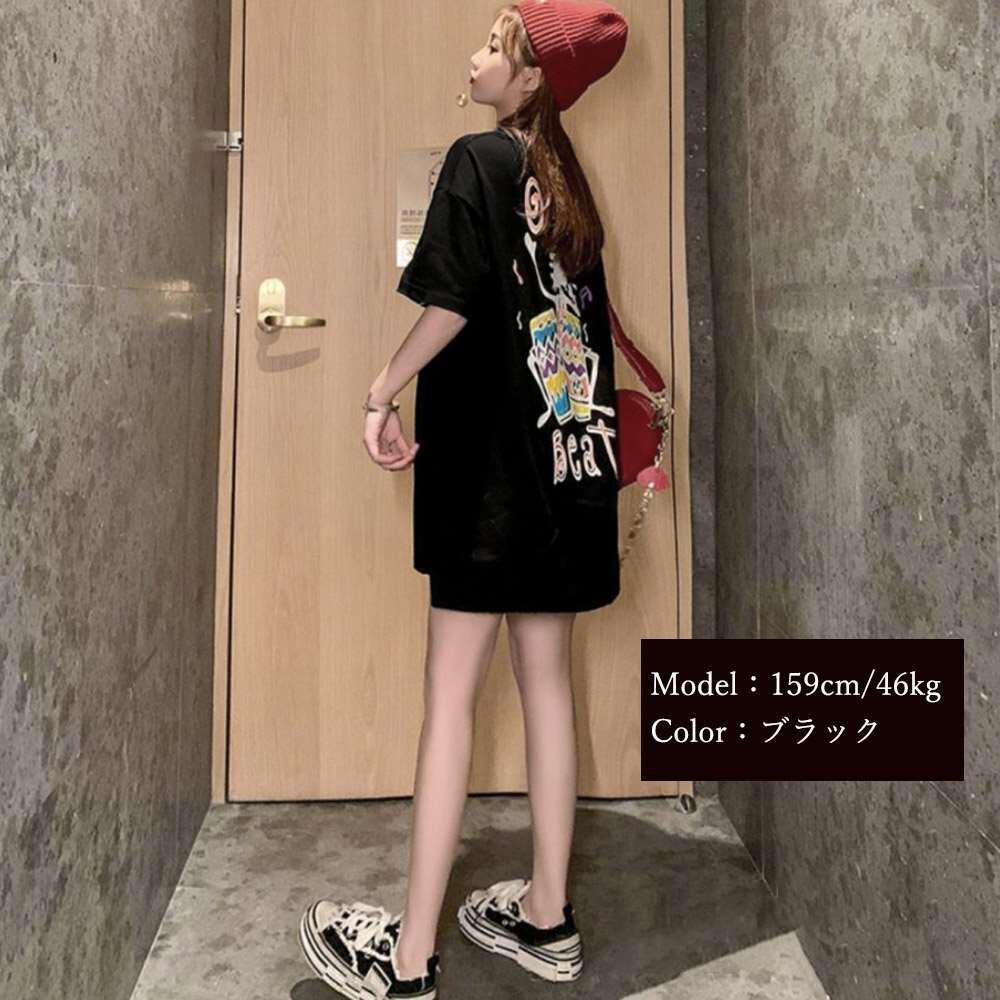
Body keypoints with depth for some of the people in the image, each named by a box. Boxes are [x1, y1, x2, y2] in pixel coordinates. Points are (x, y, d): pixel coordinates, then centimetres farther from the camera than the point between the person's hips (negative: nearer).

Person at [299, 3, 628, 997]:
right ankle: (547, 917, 24)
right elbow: (582, 324, 16)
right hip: (563, 461, 7)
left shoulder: (479, 158, -4)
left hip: (491, 463, -7)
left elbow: (451, 299, -15)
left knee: (449, 699, -3)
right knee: (546, 685, 11)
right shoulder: (565, 181, 16)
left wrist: (385, 390, -5)